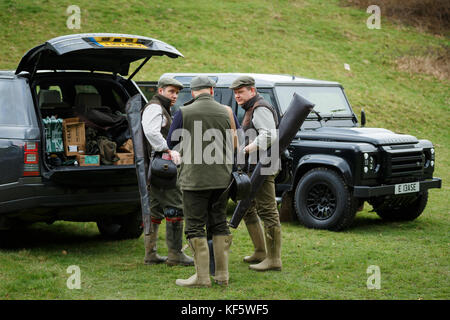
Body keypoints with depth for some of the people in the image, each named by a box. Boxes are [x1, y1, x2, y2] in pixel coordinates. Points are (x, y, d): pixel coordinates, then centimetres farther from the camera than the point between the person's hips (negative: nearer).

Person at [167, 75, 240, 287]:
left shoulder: (184, 113, -7)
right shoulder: (226, 112, 1)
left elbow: (171, 143, 4)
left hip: (195, 178, -4)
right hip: (222, 177, 4)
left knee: (195, 227, 1)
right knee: (219, 224, 12)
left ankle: (202, 276, -1)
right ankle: (222, 274, 14)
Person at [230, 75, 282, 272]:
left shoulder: (260, 109, -13)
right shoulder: (251, 110, 20)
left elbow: (269, 136, -27)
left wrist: (246, 150, -29)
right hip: (253, 167, 11)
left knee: (267, 211, -10)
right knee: (247, 208, 18)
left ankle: (274, 259, -8)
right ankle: (260, 252, 24)